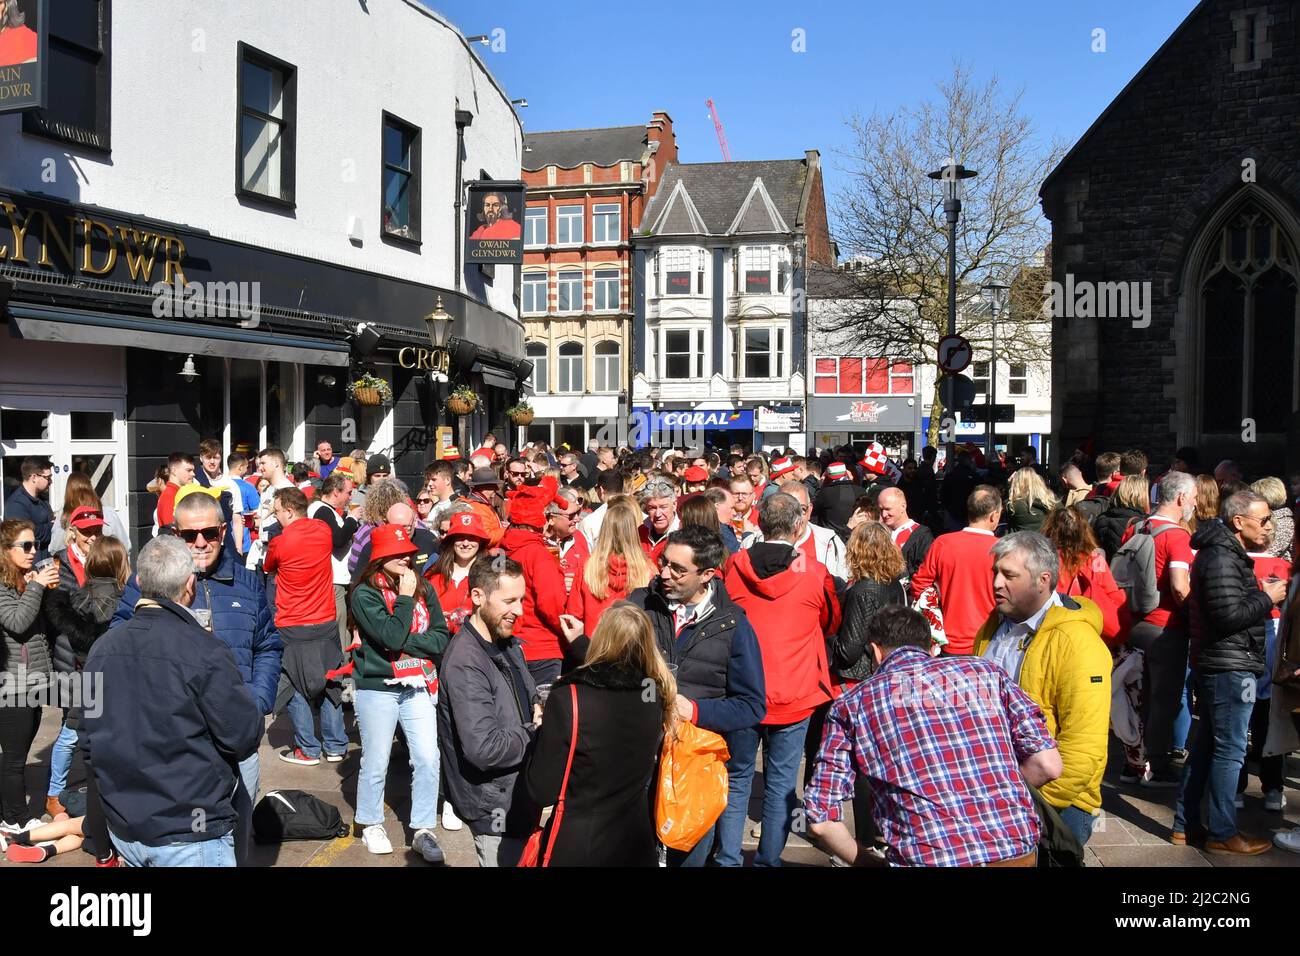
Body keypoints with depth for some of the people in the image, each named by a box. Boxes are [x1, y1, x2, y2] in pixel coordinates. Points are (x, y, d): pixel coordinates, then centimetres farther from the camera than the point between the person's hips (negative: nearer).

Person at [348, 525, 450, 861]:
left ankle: (423, 830, 13)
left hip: (419, 686, 4)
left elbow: (441, 638, -2)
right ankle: (371, 825, 29)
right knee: (376, 762, 8)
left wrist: (404, 643, -14)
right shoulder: (364, 594, -10)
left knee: (428, 759, -1)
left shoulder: (423, 589, 4)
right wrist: (404, 597, -14)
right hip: (377, 688, -3)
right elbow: (393, 637, -21)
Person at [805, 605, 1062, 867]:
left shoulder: (851, 706, 8)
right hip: (1018, 853, 3)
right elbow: (1048, 765, 5)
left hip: (928, 858, -3)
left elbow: (820, 820, 4)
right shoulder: (985, 671, 12)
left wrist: (864, 860, 21)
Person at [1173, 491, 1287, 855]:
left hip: (1216, 665, 11)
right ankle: (1222, 834, 6)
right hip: (1229, 667, -11)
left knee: (1205, 746, 14)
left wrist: (1261, 595, 7)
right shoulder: (1222, 559, -17)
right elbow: (1229, 616, -23)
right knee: (1229, 750, -2)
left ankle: (1186, 825, 21)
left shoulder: (1226, 553, 16)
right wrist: (1267, 598, -11)